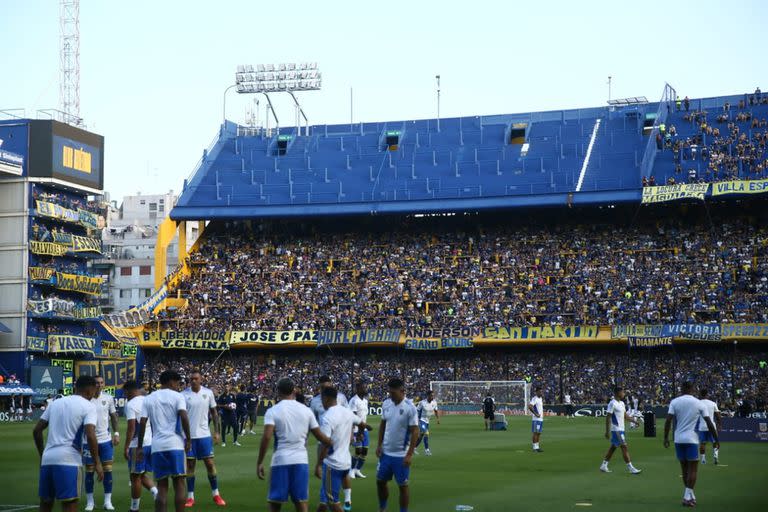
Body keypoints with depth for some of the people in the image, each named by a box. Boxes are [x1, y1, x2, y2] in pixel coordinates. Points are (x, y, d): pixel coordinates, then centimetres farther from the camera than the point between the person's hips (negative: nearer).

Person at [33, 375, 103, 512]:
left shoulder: (56, 403, 18)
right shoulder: (88, 406, 0)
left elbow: (37, 431, 18)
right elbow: (90, 435, -14)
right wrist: (97, 463, -7)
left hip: (47, 459, 6)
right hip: (68, 460, -6)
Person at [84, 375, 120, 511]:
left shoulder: (108, 398, 1)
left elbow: (113, 415, 11)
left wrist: (116, 433, 2)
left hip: (106, 439, 2)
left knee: (108, 470, 1)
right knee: (89, 471, 5)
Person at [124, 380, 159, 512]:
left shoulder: (130, 404, -12)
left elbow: (131, 427, -18)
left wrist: (126, 447, -14)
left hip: (137, 445, -7)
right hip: (151, 442, 7)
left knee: (135, 476, 4)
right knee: (142, 474, 19)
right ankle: (156, 493, -3)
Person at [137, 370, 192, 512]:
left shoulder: (148, 399, 12)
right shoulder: (177, 396, 1)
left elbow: (142, 423, 5)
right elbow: (183, 417, -12)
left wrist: (139, 447, 8)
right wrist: (188, 439, -4)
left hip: (157, 446, 3)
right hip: (175, 444, -3)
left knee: (162, 487, 5)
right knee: (179, 484, 2)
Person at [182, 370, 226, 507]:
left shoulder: (208, 393, 1)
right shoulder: (183, 395, -5)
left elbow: (214, 413, 8)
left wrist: (217, 432, 2)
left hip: (204, 435, 1)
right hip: (189, 436, -1)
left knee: (210, 463, 2)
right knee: (190, 465, 4)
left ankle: (216, 495, 13)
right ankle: (190, 497, 11)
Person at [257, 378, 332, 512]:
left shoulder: (273, 411, -3)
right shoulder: (306, 410, 7)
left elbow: (267, 437, -15)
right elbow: (320, 436, 11)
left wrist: (260, 462, -11)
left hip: (281, 461, -2)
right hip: (301, 461, 3)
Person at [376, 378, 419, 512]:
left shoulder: (410, 408, -16)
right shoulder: (386, 404, 0)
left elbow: (415, 432, -14)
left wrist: (409, 454, -17)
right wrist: (379, 445, 4)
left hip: (401, 455, -5)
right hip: (386, 452, 6)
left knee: (403, 485, 3)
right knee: (380, 481, 14)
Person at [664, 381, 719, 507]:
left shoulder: (674, 402, 0)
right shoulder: (699, 403, -2)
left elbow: (668, 421, -7)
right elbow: (709, 423, -1)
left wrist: (666, 438, 0)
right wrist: (716, 440, 7)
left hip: (678, 440, 3)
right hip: (692, 440, -3)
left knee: (685, 468, 14)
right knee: (693, 469, 2)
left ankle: (689, 495, 22)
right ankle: (688, 497, -7)